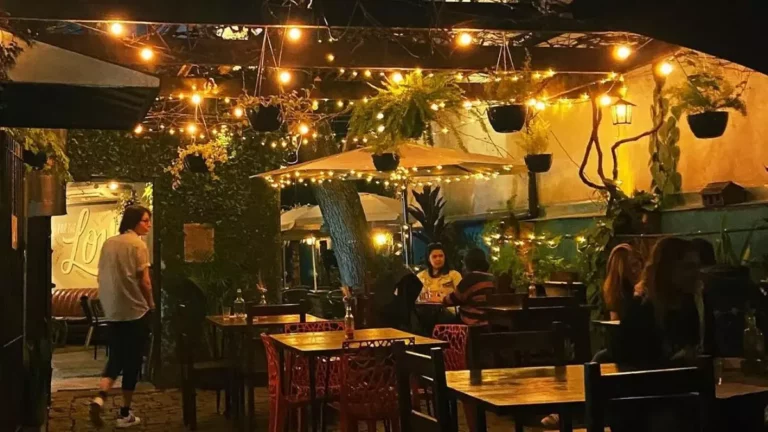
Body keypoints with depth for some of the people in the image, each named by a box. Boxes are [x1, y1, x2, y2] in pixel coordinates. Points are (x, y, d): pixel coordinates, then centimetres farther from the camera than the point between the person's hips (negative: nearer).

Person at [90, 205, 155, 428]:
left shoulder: (108, 243, 9)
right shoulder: (138, 244, -11)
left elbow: (101, 278, 13)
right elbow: (144, 281, -13)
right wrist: (151, 305, 1)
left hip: (112, 311, 6)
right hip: (135, 310, -6)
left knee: (116, 357, 16)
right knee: (132, 360, 3)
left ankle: (100, 397, -6)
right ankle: (125, 414, 9)